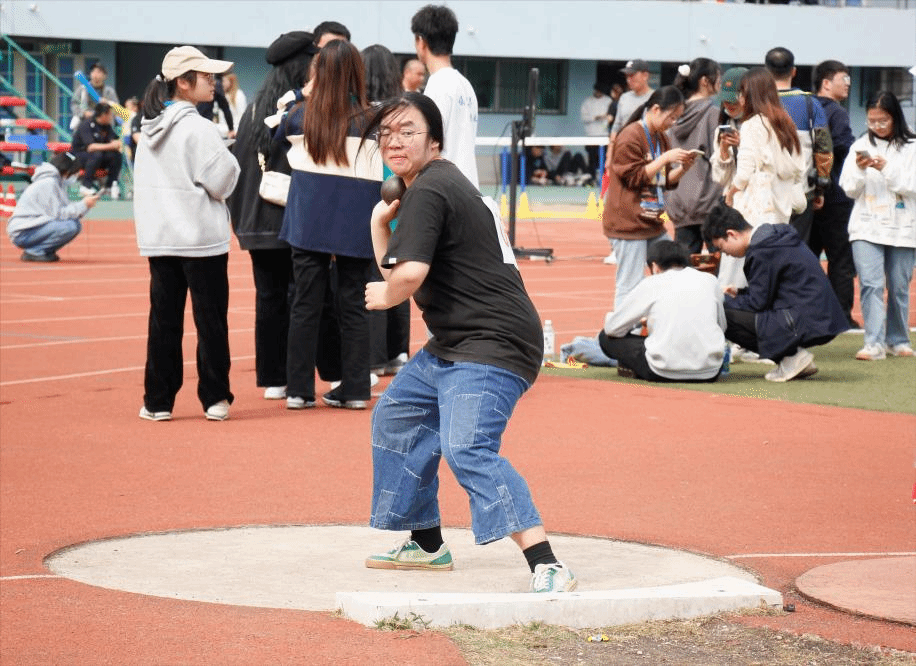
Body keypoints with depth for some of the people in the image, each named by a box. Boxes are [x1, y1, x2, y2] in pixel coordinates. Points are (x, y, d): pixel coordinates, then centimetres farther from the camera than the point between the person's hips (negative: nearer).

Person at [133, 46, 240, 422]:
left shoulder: (151, 127, 9)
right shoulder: (198, 129, -14)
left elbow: (144, 182, 13)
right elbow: (222, 182, -14)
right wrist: (229, 160, 5)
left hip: (159, 237, 6)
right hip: (201, 237, -6)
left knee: (164, 319, 8)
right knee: (210, 319, 2)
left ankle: (158, 401, 8)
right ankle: (214, 398, 6)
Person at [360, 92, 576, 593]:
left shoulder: (428, 191, -14)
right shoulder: (434, 186, 19)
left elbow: (410, 275, -27)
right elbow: (395, 272, 24)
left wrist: (383, 297, -6)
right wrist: (380, 225, 8)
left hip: (492, 346, -12)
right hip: (454, 345, 12)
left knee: (467, 448, -26)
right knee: (396, 416, 25)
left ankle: (547, 567, -36)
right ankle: (427, 544, 37)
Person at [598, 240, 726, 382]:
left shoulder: (651, 284, 4)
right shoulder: (710, 281, 11)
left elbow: (612, 328, 9)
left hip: (664, 372, -5)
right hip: (710, 373, 5)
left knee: (606, 337, 15)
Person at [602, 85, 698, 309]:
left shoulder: (660, 138, 15)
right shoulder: (630, 137, -12)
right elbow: (634, 177, -16)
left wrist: (683, 168, 1)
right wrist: (665, 158, -18)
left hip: (653, 222, 9)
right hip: (629, 223, -9)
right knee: (630, 285, -8)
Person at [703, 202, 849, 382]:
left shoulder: (762, 252, -15)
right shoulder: (775, 235, 15)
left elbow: (756, 303, -11)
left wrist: (723, 300, 3)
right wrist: (739, 293, 19)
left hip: (803, 325, -10)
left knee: (722, 315, -13)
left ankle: (791, 357, -6)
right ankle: (795, 354, 11)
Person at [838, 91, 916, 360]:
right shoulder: (861, 146, 7)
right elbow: (849, 189, 8)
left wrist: (887, 169, -18)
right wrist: (860, 170, -11)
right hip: (867, 226, 1)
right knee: (870, 284, -12)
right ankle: (874, 343, -17)